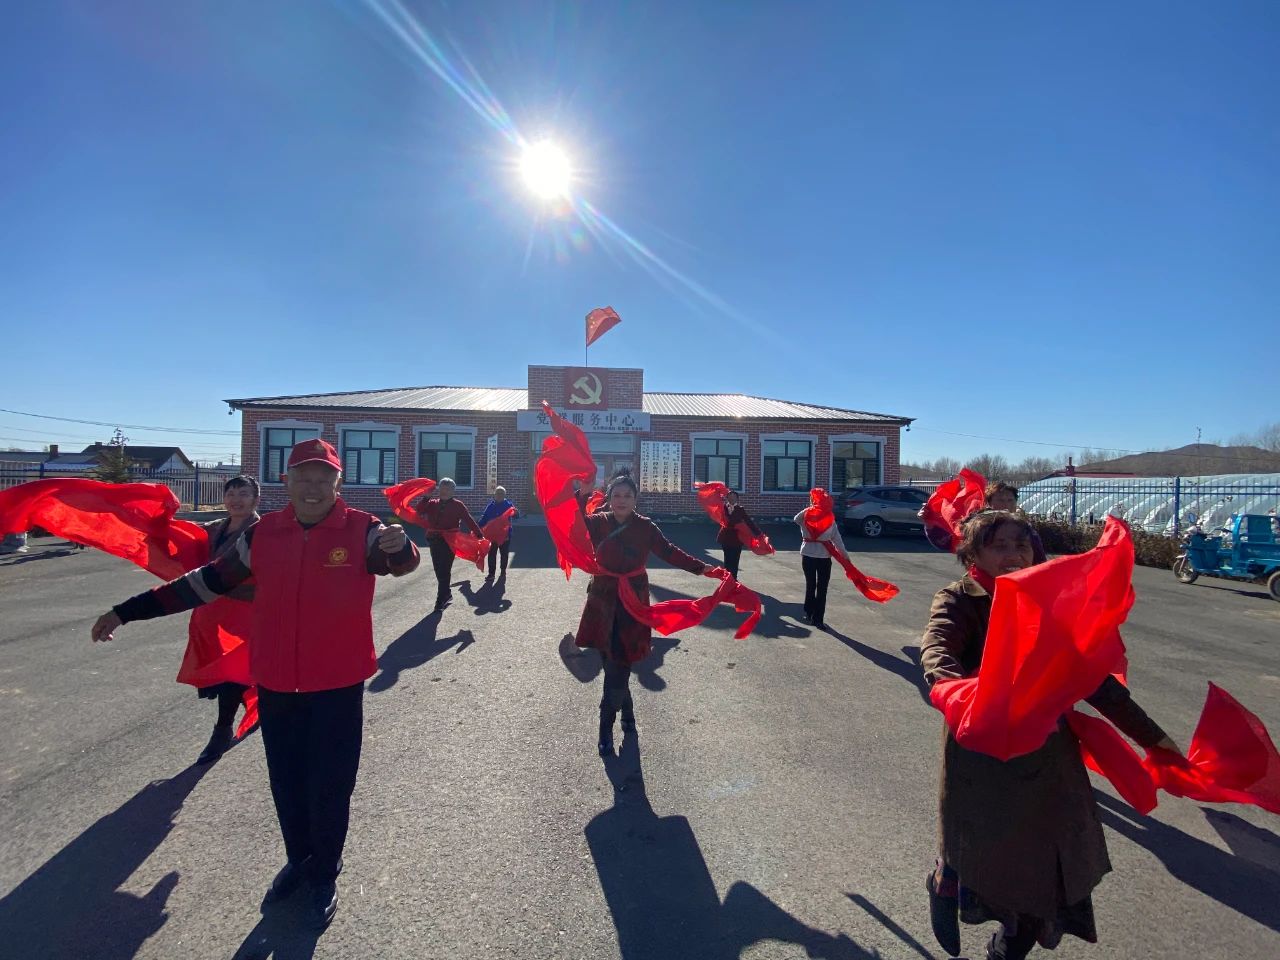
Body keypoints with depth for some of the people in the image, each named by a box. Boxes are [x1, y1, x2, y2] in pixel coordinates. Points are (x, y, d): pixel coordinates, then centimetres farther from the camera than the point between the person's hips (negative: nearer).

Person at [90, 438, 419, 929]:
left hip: (338, 685, -3)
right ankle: (298, 858, 48)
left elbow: (401, 560, -24)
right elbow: (208, 581, 7)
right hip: (276, 684, 4)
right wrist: (126, 611, 8)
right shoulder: (263, 534, -2)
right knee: (286, 783, 20)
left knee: (330, 789, 10)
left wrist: (398, 547, -48)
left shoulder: (361, 530, -12)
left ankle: (325, 875, 37)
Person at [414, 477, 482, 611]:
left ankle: (440, 601, 0)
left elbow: (469, 521, -3)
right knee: (439, 572, 13)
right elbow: (418, 510, -3)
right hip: (434, 541, 5)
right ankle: (447, 595, 30)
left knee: (444, 572, -6)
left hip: (449, 541, -5)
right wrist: (427, 497, -10)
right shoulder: (432, 503, 10)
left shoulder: (457, 505, -1)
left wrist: (480, 535, -5)